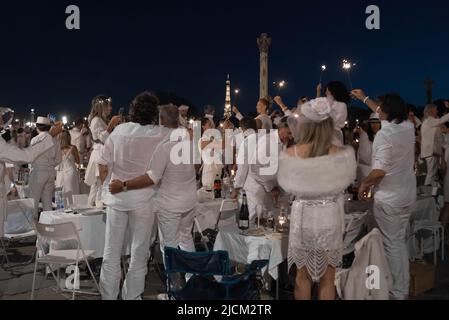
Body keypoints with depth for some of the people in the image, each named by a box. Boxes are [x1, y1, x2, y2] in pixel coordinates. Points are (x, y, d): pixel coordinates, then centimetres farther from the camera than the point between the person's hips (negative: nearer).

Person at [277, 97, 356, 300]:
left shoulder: (291, 153, -13)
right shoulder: (342, 154, -14)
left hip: (302, 218, 0)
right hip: (330, 219, 0)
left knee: (303, 277, 19)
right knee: (327, 279, 16)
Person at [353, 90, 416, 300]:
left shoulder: (384, 134, -20)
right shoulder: (408, 128, 2)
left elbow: (379, 171, -27)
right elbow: (387, 115, 22)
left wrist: (364, 185, -9)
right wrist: (364, 98, 31)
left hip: (388, 198, -7)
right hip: (408, 195, 7)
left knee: (391, 245, 3)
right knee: (400, 241, 18)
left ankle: (396, 292, 12)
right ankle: (403, 287, 28)